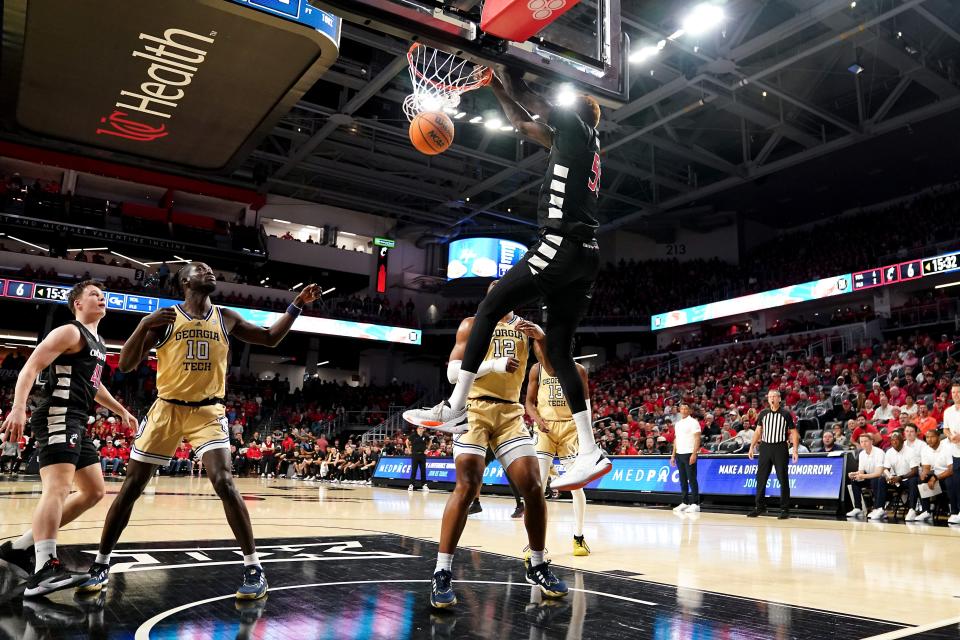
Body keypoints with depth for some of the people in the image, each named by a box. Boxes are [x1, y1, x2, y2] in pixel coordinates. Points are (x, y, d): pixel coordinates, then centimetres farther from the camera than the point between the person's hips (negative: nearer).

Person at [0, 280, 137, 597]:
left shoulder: (97, 342, 23)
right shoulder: (69, 332, -5)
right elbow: (30, 368, -16)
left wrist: (121, 410, 38)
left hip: (77, 423, 10)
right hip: (58, 417, -10)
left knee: (94, 492, 11)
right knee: (57, 488, -23)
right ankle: (44, 570, -32)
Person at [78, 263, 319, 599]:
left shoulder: (226, 318, 5)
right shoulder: (164, 319, -2)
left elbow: (270, 338, 15)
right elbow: (126, 365, -6)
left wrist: (297, 305, 5)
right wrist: (145, 325, -22)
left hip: (208, 411, 0)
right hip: (167, 409, 1)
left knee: (225, 483, -17)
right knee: (130, 487, 4)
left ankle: (253, 568, -10)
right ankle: (100, 564, 24)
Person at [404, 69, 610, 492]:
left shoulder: (578, 128, 6)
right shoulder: (571, 142, 29)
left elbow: (525, 98, 6)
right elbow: (524, 124, 36)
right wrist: (493, 85, 37)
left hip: (561, 244, -9)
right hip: (585, 254, 9)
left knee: (489, 309, -6)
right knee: (558, 351, 5)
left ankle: (454, 408, -9)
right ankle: (590, 453, 1)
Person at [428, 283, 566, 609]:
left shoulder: (524, 326, 14)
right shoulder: (472, 324, 4)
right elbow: (452, 371, -7)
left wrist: (542, 337, -14)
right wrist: (493, 364, -20)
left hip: (510, 412, 4)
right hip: (475, 408, -4)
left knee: (533, 486, -4)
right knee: (467, 487, -17)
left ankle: (537, 565, 14)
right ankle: (442, 573, -9)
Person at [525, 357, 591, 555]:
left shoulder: (578, 370, 1)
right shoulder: (537, 369, 2)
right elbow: (529, 401, 6)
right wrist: (537, 419, -14)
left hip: (570, 426, 0)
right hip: (545, 427, 0)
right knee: (538, 483, -10)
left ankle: (578, 537, 17)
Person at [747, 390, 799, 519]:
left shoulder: (786, 414, -1)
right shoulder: (763, 413, 8)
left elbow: (793, 432, 0)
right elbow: (758, 431, 13)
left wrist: (795, 450, -9)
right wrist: (752, 447, 7)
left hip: (780, 448, -3)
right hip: (765, 447, 4)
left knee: (783, 479, -1)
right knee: (761, 478, 5)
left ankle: (785, 509, 7)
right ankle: (760, 507, 15)